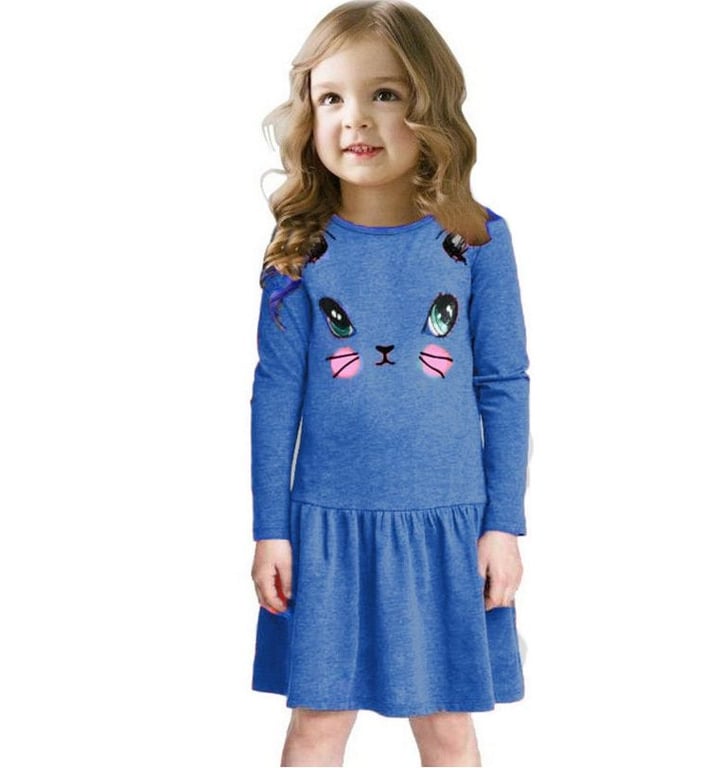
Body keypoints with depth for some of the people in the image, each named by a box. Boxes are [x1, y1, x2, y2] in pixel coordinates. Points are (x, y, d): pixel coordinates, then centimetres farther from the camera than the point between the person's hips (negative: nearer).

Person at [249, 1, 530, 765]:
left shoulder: (476, 239, -4)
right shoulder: (302, 250, -3)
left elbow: (504, 387, 0)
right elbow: (275, 394, 0)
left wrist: (504, 524, -1)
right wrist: (270, 530, 0)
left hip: (447, 527, 0)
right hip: (328, 526, 0)